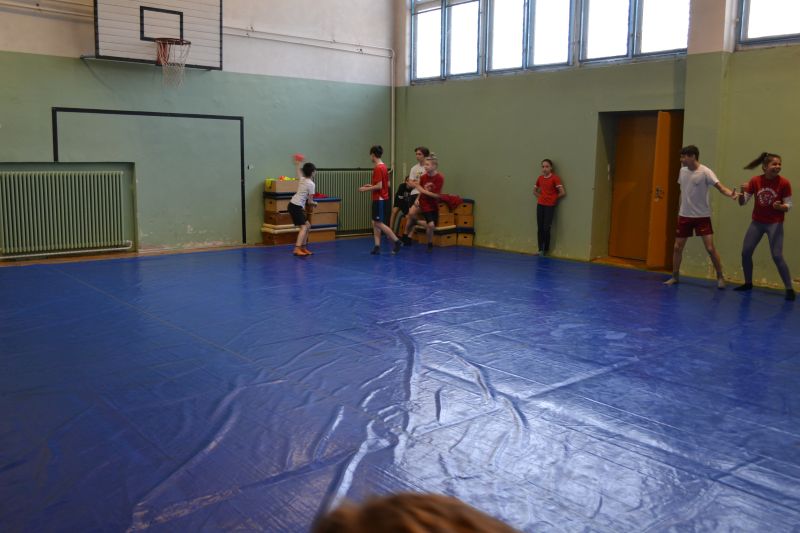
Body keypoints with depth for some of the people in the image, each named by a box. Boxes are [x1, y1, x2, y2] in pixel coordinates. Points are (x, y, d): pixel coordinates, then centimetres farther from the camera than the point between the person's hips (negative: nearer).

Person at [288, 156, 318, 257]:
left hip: (293, 204, 9)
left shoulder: (302, 179, 9)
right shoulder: (311, 184, -12)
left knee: (307, 225, 14)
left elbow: (298, 171, 34)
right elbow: (309, 201, -9)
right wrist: (314, 203, 13)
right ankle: (297, 249, -22)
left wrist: (297, 163, 53)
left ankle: (303, 247, 17)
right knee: (304, 227, -12)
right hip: (296, 206, -9)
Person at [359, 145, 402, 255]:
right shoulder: (383, 167, 12)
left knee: (379, 224, -6)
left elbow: (379, 186, -21)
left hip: (380, 200, -10)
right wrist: (371, 185, 17)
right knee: (375, 223, 8)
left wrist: (367, 189, -10)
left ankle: (396, 241, -2)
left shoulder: (378, 168, -17)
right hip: (381, 199, 10)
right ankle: (377, 246, 7)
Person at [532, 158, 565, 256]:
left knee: (546, 228, -6)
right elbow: (535, 191, 23)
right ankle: (540, 249, 11)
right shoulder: (540, 178, 7)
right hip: (540, 205, 5)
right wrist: (541, 197, 7)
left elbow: (563, 193, -14)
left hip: (550, 206, -5)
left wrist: (554, 198, 0)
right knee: (539, 228, 3)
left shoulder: (555, 178, -10)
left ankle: (546, 249, 7)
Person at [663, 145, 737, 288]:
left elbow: (720, 186, -24)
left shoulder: (705, 172, -14)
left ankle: (720, 277, 10)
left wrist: (731, 194, -44)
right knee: (677, 247, 6)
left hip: (702, 216, -5)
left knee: (710, 248, -6)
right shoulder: (683, 171, 4)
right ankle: (675, 276, 19)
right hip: (684, 215, 5)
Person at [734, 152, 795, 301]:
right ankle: (748, 283, 24)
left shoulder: (784, 183, -13)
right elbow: (742, 202, -3)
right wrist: (742, 192, -23)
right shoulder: (755, 181, -6)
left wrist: (780, 207, -30)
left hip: (775, 224, -4)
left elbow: (789, 205, -8)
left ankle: (789, 289, -2)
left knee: (777, 256, -12)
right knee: (745, 253, 5)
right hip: (757, 222, 4)